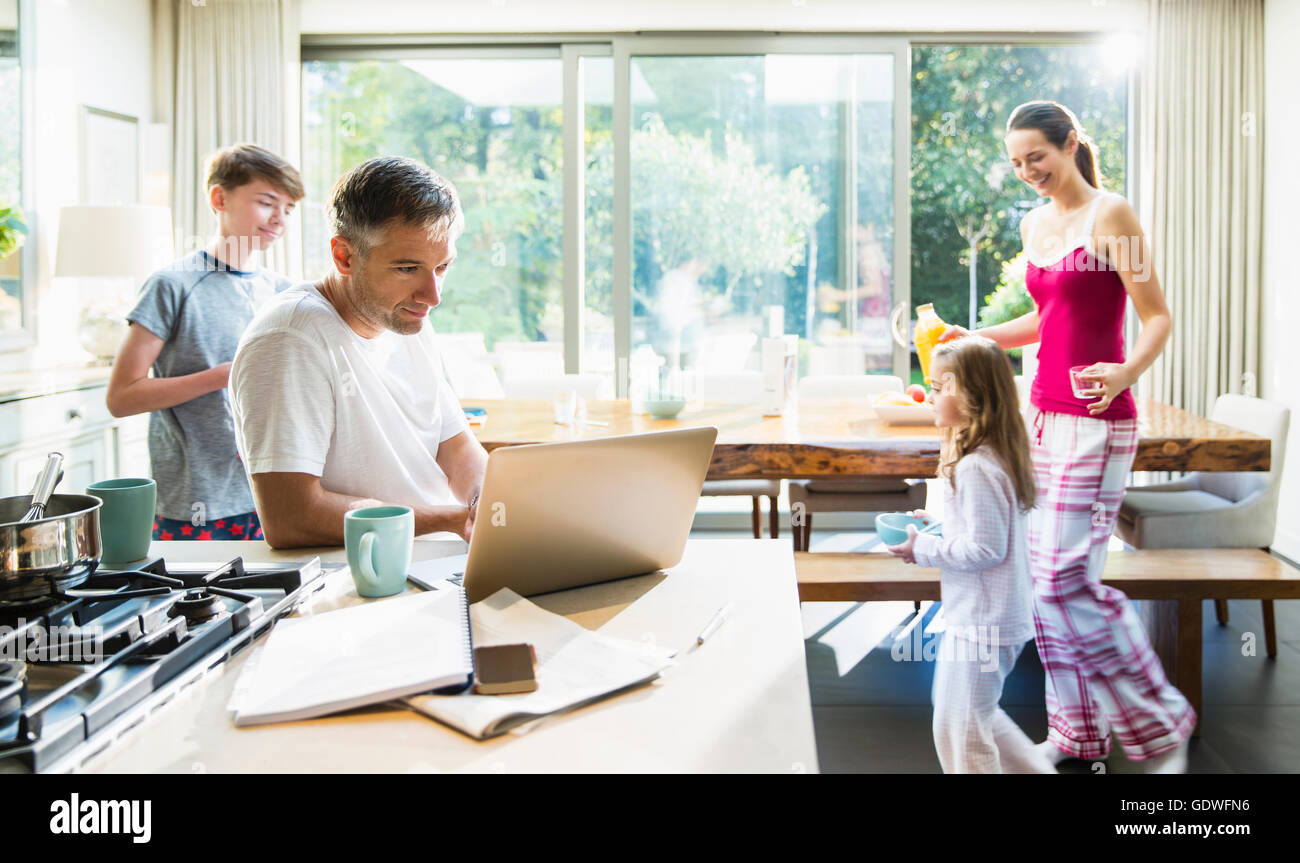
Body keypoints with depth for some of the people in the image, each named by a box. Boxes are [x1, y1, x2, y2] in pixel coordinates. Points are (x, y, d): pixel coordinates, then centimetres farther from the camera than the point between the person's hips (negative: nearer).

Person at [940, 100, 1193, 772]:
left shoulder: (1109, 215, -8)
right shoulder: (1033, 225, 14)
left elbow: (1157, 317, -10)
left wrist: (1127, 372, -28)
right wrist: (973, 339, 15)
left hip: (1095, 421, -8)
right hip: (1044, 413, 8)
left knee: (1068, 578, -11)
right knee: (1044, 575, 7)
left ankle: (1160, 722, 7)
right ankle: (1078, 733, 20)